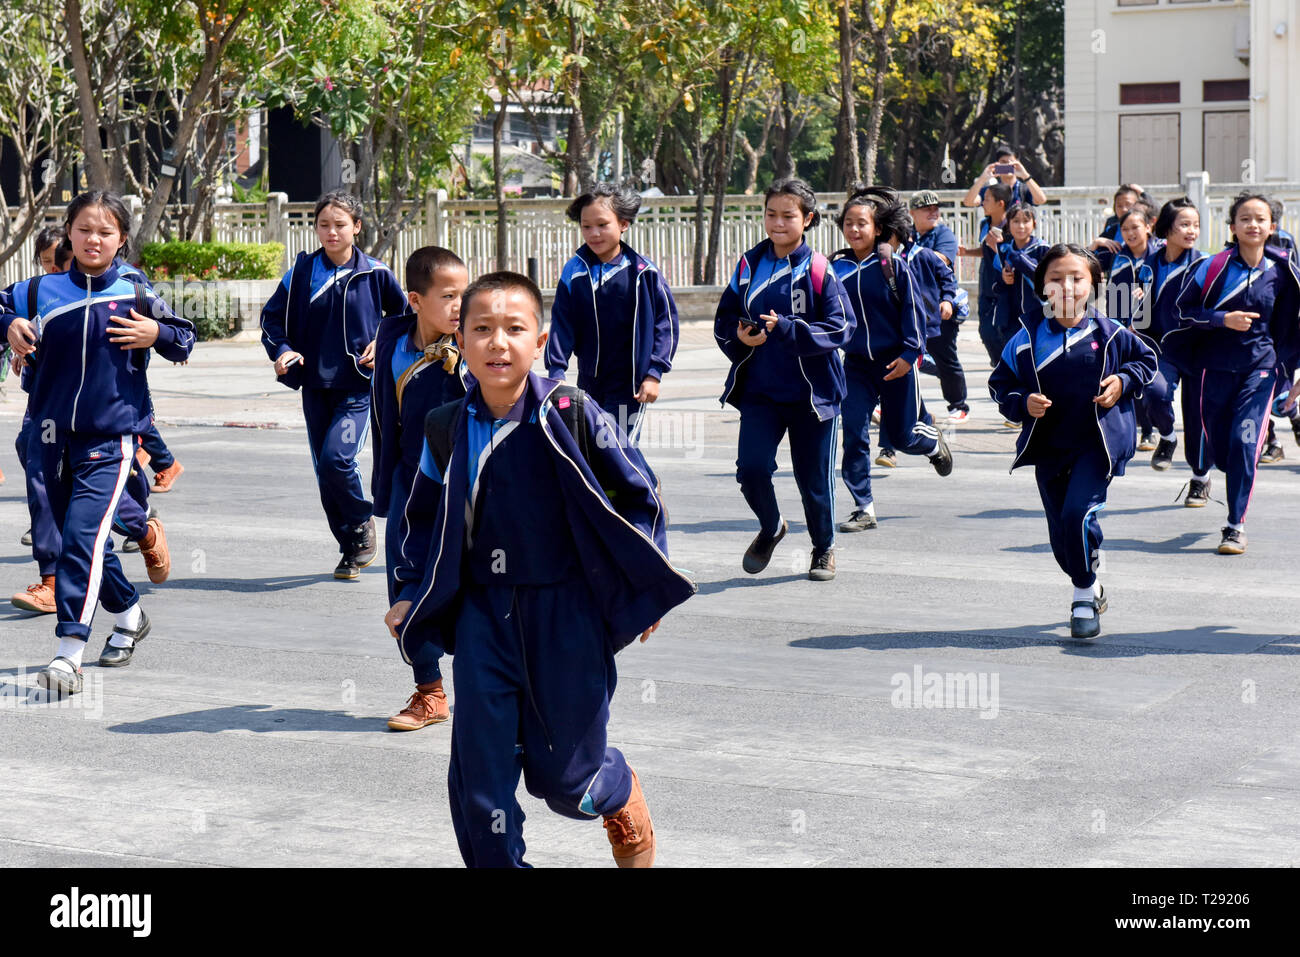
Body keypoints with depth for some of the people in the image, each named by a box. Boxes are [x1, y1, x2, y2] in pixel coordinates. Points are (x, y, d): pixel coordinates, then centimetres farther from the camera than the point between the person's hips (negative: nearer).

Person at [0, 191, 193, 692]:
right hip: (53, 439, 4)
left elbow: (184, 339, 11)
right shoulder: (42, 292, 3)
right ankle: (128, 615, 40)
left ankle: (69, 652, -21)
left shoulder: (135, 296, 0)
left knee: (83, 534, -19)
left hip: (109, 440, -4)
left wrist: (158, 335, -9)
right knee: (82, 540, 16)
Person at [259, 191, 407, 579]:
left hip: (357, 385, -3)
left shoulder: (374, 273, -2)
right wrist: (282, 350, -8)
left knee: (336, 459, -21)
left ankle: (362, 521, 6)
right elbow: (273, 315, 9)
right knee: (325, 473, 6)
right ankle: (352, 550, 20)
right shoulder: (302, 271, 2)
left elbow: (404, 316, 13)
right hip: (315, 386, 3)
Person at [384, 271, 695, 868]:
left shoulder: (571, 416, -11)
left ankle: (622, 797, 42)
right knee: (479, 775, -2)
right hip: (482, 614, 3)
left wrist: (645, 583, 3)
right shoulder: (446, 430, 0)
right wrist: (414, 596, 11)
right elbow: (426, 520, 17)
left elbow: (638, 491, 1)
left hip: (566, 615, -3)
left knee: (562, 777, 7)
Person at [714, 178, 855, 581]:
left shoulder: (819, 269, -6)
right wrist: (739, 337, -11)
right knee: (751, 468, -10)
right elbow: (724, 320, 11)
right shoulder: (749, 265, 4)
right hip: (759, 389, 2)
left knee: (814, 475, 6)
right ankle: (771, 528, 21)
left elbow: (841, 328, -11)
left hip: (811, 391, -2)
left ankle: (824, 548, 31)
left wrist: (787, 329, -22)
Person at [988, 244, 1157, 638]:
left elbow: (1146, 360, 13)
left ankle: (1085, 596, -1)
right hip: (1049, 447, 3)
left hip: (1097, 444, -3)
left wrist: (1123, 382, -5)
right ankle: (1091, 587, 36)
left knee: (1078, 514, -21)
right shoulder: (1026, 340, -2)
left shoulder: (1110, 334, -3)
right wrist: (1022, 403, -13)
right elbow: (1000, 384, 6)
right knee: (1060, 536, 9)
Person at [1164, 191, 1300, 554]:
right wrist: (1223, 319, -18)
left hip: (1260, 366, 0)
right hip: (1215, 365, 0)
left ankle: (1236, 526, -4)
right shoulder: (1213, 267, -9)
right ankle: (1200, 475, 50)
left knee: (1245, 441, -13)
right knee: (1215, 438, 12)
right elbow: (1184, 310, -6)